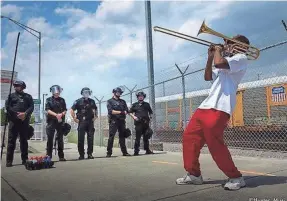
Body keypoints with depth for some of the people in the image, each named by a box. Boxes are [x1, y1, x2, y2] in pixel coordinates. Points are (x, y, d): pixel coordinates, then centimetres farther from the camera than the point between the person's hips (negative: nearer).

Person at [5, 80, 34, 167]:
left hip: (24, 121, 1)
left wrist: (25, 114, -15)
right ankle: (9, 161, 1)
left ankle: (25, 159, 11)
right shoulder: (11, 96, 12)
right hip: (13, 120, -1)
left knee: (24, 140, 5)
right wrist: (17, 114, -12)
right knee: (11, 140, -2)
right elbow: (7, 106, 0)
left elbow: (31, 107, 2)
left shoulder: (28, 96, 14)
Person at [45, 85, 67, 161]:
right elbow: (48, 110, -4)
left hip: (60, 121, 2)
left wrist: (61, 114, -13)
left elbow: (65, 110, 9)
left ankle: (61, 156, 8)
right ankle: (48, 156, 6)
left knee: (60, 139, 3)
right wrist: (56, 115, -18)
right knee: (50, 139, -1)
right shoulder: (49, 100, 6)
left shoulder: (62, 100, 13)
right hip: (51, 121, -2)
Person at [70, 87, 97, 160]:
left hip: (90, 122, 3)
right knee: (81, 139, -2)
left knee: (90, 138, 2)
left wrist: (95, 117, 13)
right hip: (82, 122, -3)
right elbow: (72, 110, 0)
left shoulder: (92, 101, 11)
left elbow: (95, 109, 25)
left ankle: (90, 154, 11)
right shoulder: (78, 101, -1)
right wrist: (75, 119, -4)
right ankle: (81, 155, 7)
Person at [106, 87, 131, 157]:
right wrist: (120, 112, -11)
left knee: (122, 136, 7)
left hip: (122, 121, 4)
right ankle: (109, 152, -4)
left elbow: (126, 110, 10)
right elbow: (110, 111, -9)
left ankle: (124, 152, 11)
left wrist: (124, 112, -10)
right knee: (111, 136, -7)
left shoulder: (123, 101, 18)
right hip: (113, 121, -4)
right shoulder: (110, 101, 4)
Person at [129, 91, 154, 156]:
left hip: (146, 123, 3)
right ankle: (136, 151, -1)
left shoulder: (147, 104, 15)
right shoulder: (135, 105, 9)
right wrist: (133, 116, -7)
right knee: (138, 137, -5)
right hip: (138, 123, -3)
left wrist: (149, 117, 4)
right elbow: (130, 112, 10)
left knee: (146, 137, 9)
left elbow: (150, 112, 20)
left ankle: (147, 150, 17)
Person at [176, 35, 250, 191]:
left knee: (214, 143, -13)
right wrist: (210, 56, 17)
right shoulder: (226, 62, 29)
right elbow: (208, 77, 25)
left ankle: (236, 177, 4)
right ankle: (194, 174, 17)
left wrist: (218, 51, 1)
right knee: (189, 136, 7)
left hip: (219, 108, -10)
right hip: (206, 106, 10)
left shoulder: (241, 58, 0)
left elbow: (219, 63, -20)